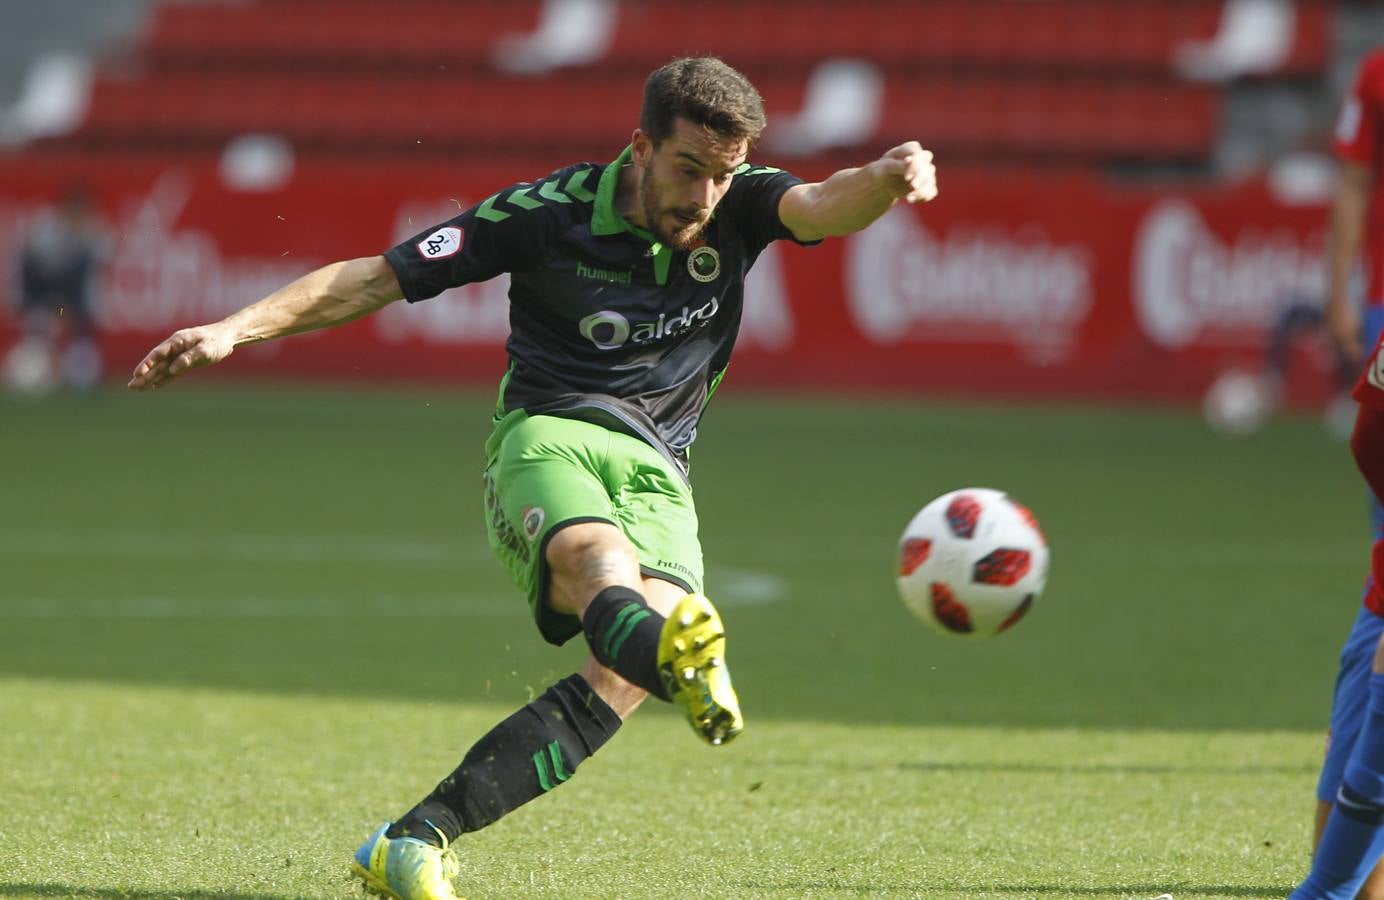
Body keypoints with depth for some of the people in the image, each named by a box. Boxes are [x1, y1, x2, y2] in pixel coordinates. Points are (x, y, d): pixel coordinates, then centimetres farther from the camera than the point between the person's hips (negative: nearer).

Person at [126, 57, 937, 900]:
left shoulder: (739, 206, 5)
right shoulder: (550, 211, -1)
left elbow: (827, 207, -16)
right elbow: (375, 278, 2)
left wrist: (885, 179, -40)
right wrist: (236, 329, -7)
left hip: (656, 470, 3)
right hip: (547, 435, -3)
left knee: (631, 665, -28)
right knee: (604, 571, -39)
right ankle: (690, 664, -77)